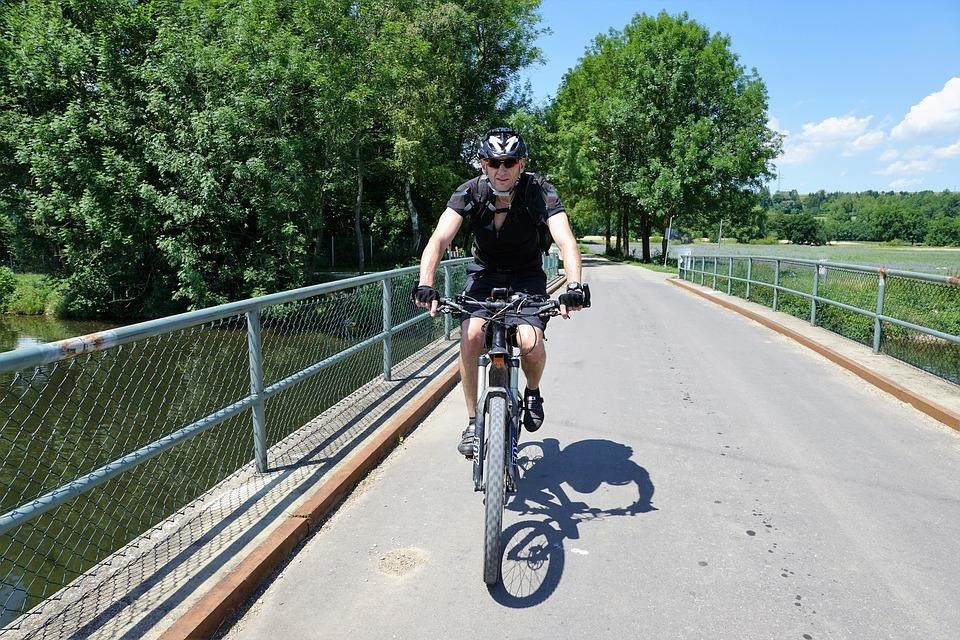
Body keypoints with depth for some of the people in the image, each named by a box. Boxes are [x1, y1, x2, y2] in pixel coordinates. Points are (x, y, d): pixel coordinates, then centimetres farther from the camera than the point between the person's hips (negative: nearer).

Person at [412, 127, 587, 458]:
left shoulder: (539, 191, -22)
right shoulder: (470, 192, -18)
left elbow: (566, 241, -33)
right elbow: (439, 238, -28)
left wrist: (574, 286, -51)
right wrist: (425, 284, -44)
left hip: (526, 276, -1)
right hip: (484, 274, 1)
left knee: (530, 342, -25)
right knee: (470, 336, -23)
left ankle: (532, 392, 11)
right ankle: (473, 421, -4)